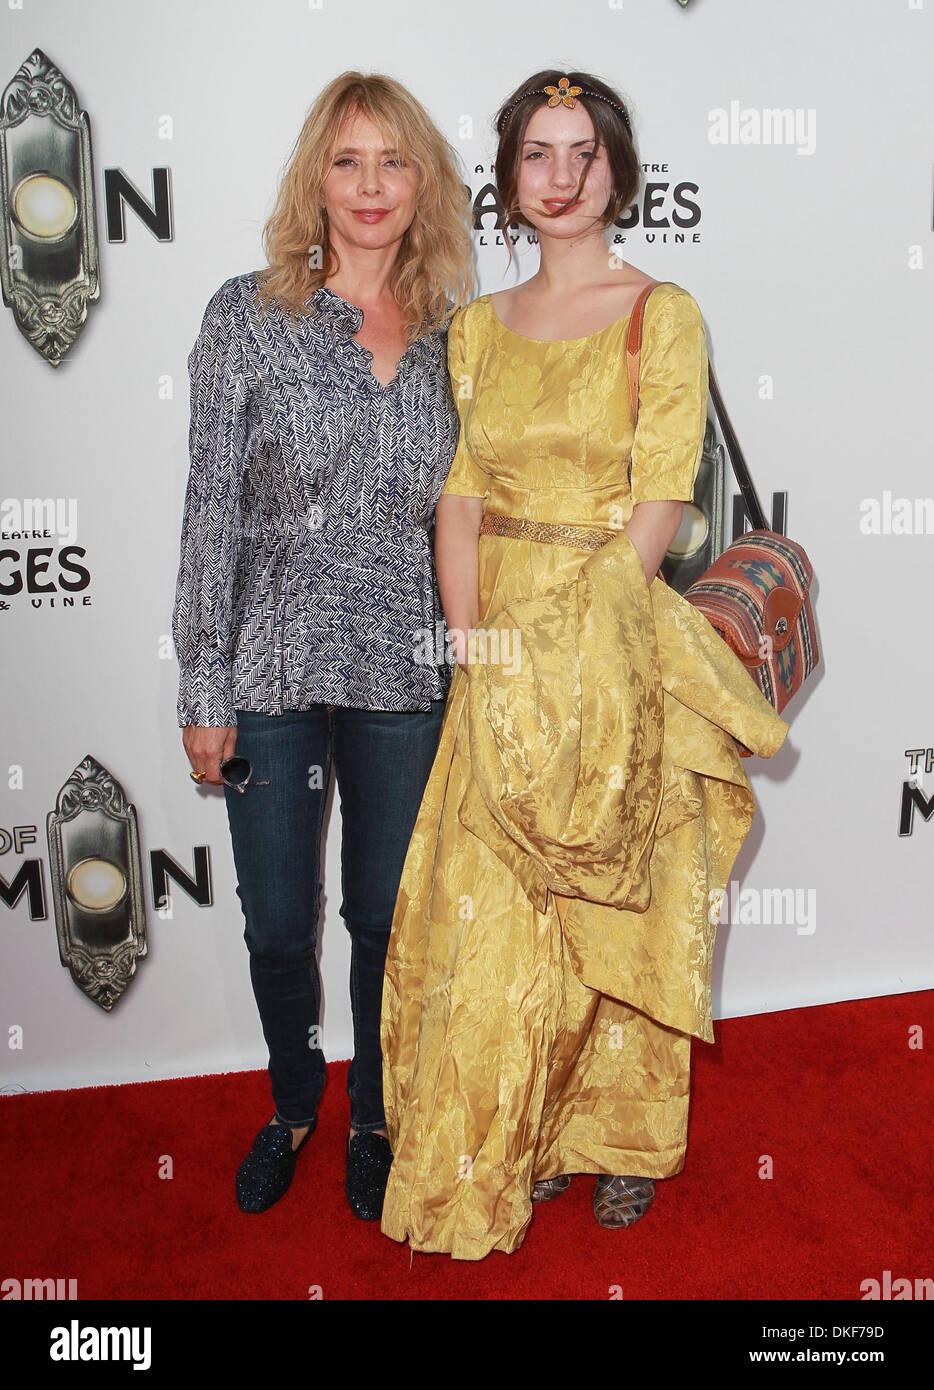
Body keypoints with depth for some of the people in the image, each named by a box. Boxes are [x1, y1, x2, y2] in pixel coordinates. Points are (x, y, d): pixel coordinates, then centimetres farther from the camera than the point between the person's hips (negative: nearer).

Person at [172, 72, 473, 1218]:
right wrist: (203, 688, -7)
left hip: (405, 677, 2)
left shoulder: (451, 334, 6)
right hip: (270, 670, -1)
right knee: (277, 921, 11)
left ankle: (374, 1118, 37)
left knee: (386, 916, 13)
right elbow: (212, 508, -4)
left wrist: (473, 665, 9)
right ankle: (292, 1108, 39)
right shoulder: (249, 314, -2)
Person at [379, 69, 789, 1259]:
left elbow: (659, 504, -9)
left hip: (618, 636, -3)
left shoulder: (663, 314, -1)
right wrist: (475, 646, -7)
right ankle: (521, 1142, 28)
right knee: (490, 907, 8)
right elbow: (461, 497, 5)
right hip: (497, 649, 4)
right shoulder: (478, 326, 11)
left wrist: (568, 635, -15)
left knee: (616, 906, 7)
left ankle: (621, 1135, 29)